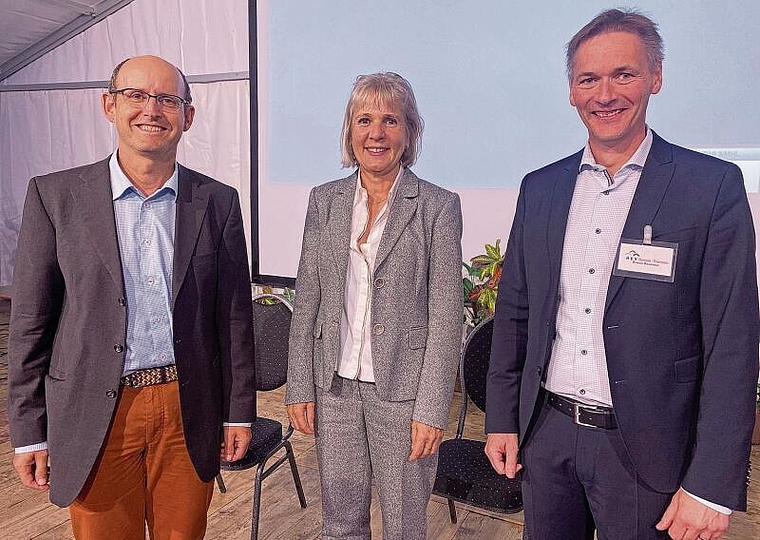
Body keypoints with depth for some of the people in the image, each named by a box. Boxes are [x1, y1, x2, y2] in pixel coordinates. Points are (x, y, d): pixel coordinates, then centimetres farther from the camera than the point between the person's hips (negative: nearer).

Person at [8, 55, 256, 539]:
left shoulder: (218, 202, 0)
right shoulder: (55, 195, -2)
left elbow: (234, 316, 3)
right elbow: (31, 321, 0)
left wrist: (240, 410, 4)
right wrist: (28, 431, 0)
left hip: (189, 413, 1)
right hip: (96, 414, -1)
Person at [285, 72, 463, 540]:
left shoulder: (438, 206, -6)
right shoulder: (325, 200, 5)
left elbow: (446, 316, -8)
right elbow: (307, 300, 6)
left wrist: (432, 409, -11)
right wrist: (300, 387, 3)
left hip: (402, 390, -3)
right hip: (334, 386, 3)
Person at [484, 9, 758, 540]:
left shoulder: (713, 187, -9)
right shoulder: (540, 188, 3)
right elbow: (514, 312, 8)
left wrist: (711, 487, -13)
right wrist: (502, 420, 7)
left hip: (643, 451, -3)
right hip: (546, 436, 4)